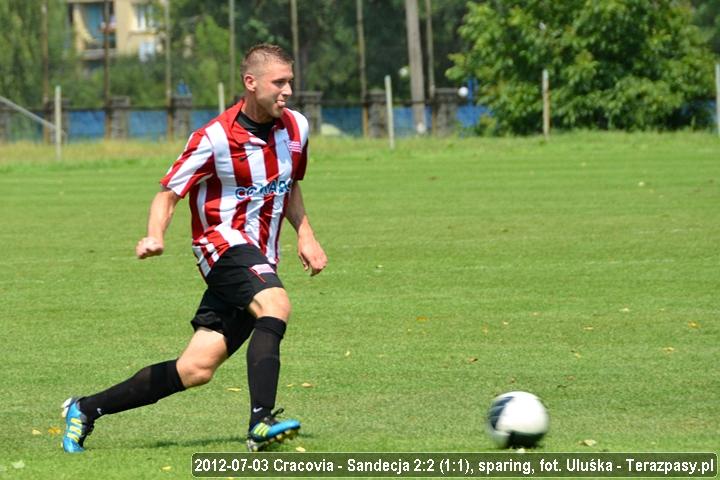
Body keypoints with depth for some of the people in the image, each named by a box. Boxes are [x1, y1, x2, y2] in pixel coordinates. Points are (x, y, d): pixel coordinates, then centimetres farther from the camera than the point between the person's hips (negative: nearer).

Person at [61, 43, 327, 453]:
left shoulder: (296, 127, 7)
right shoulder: (216, 138, -13)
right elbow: (168, 194, -8)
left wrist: (305, 235, 10)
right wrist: (155, 237, -27)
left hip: (261, 259, 6)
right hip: (224, 241, -6)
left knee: (196, 370, -3)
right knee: (275, 303, -35)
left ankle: (86, 410, 10)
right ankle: (261, 422, -40)